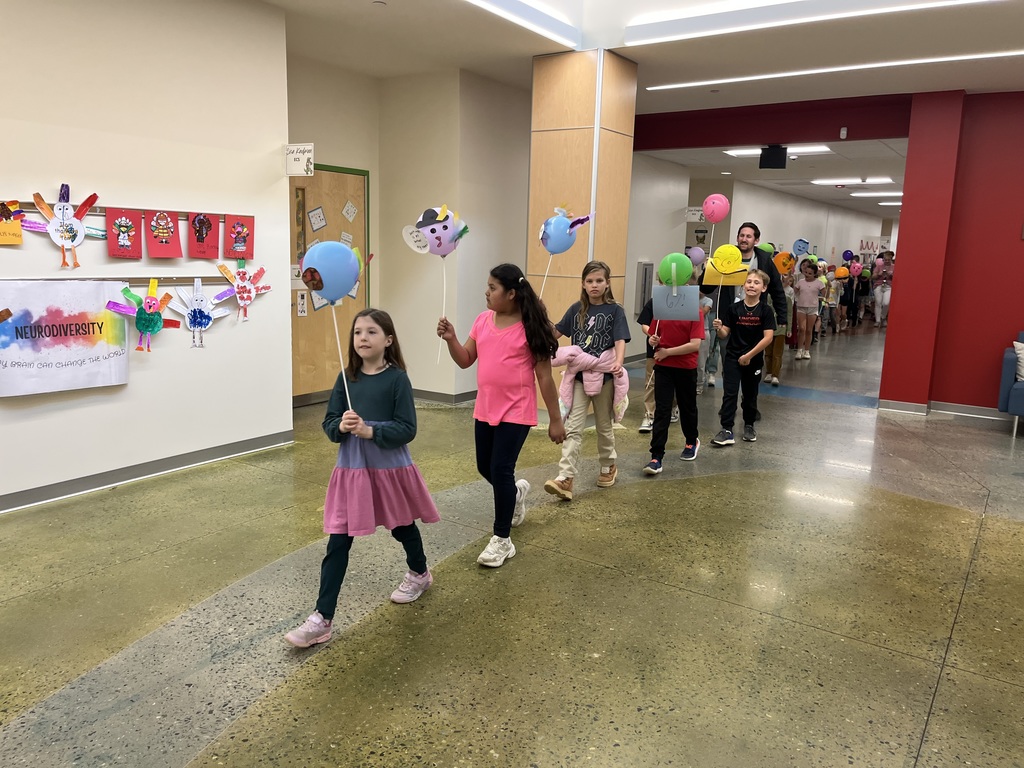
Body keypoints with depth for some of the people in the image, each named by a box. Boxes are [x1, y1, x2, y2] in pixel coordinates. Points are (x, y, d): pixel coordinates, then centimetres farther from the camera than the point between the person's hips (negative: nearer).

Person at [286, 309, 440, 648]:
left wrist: (371, 431, -27)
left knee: (402, 527, 21)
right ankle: (322, 618, 6)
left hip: (390, 468, -2)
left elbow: (407, 429, -14)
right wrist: (341, 426, -21)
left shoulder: (397, 378, -11)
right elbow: (328, 423, 1)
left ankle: (419, 574, 51)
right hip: (351, 469, 3)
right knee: (337, 543, 0)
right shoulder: (346, 378, 0)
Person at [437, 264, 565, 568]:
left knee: (500, 470, -6)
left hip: (516, 411, -6)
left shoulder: (529, 327, -14)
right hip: (485, 409, 6)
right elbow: (465, 360, 6)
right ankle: (516, 492, 50)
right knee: (486, 468, 17)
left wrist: (555, 420, -8)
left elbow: (544, 376, -10)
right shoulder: (483, 320, 2)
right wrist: (451, 339, -14)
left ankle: (502, 539, 11)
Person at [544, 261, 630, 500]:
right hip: (578, 375, 2)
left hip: (604, 376, -2)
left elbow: (620, 341, -13)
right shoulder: (577, 309, 5)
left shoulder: (614, 311, -4)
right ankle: (565, 478, -12)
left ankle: (608, 466, 37)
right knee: (572, 428, -7)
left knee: (604, 426, 15)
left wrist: (618, 362, -32)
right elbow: (555, 332, 11)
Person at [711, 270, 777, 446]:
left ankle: (749, 425, 31)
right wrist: (718, 328, -25)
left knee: (750, 394, 14)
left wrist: (749, 355, -15)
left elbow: (768, 337, -12)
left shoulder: (765, 311, -7)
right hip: (732, 358, 0)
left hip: (754, 359, 0)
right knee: (729, 393, -5)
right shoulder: (732, 308, -4)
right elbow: (725, 334, -2)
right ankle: (727, 430, -6)